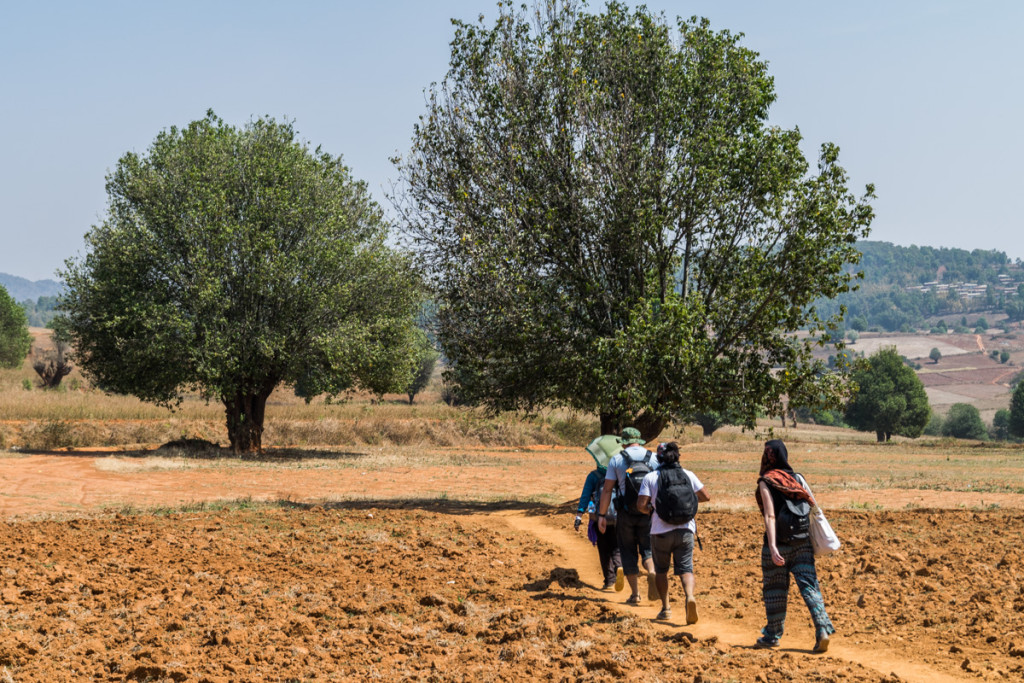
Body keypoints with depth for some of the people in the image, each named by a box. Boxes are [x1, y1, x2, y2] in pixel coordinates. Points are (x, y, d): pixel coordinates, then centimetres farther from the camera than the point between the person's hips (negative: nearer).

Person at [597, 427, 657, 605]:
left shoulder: (616, 460, 0)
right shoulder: (654, 458, 3)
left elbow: (607, 490, -3)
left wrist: (602, 515, 1)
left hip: (625, 514, -1)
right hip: (648, 514, 1)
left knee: (628, 552, 10)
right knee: (648, 549, 10)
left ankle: (635, 593, 8)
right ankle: (652, 572, -22)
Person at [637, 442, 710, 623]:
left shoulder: (651, 478, -5)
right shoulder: (688, 475, 2)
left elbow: (642, 505, -12)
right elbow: (706, 497, 5)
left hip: (661, 531, -1)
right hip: (685, 531, 1)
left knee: (661, 570, 18)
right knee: (685, 568, 3)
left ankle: (665, 608, 19)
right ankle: (690, 596, -25)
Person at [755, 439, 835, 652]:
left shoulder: (766, 483, -6)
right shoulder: (798, 479, 9)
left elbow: (770, 516, -16)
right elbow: (815, 507, 5)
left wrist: (772, 547, -21)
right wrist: (817, 539, 16)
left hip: (779, 543, -4)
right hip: (802, 542, 4)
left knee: (774, 590, 9)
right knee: (809, 585, 0)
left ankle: (772, 636, 20)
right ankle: (823, 629, -16)